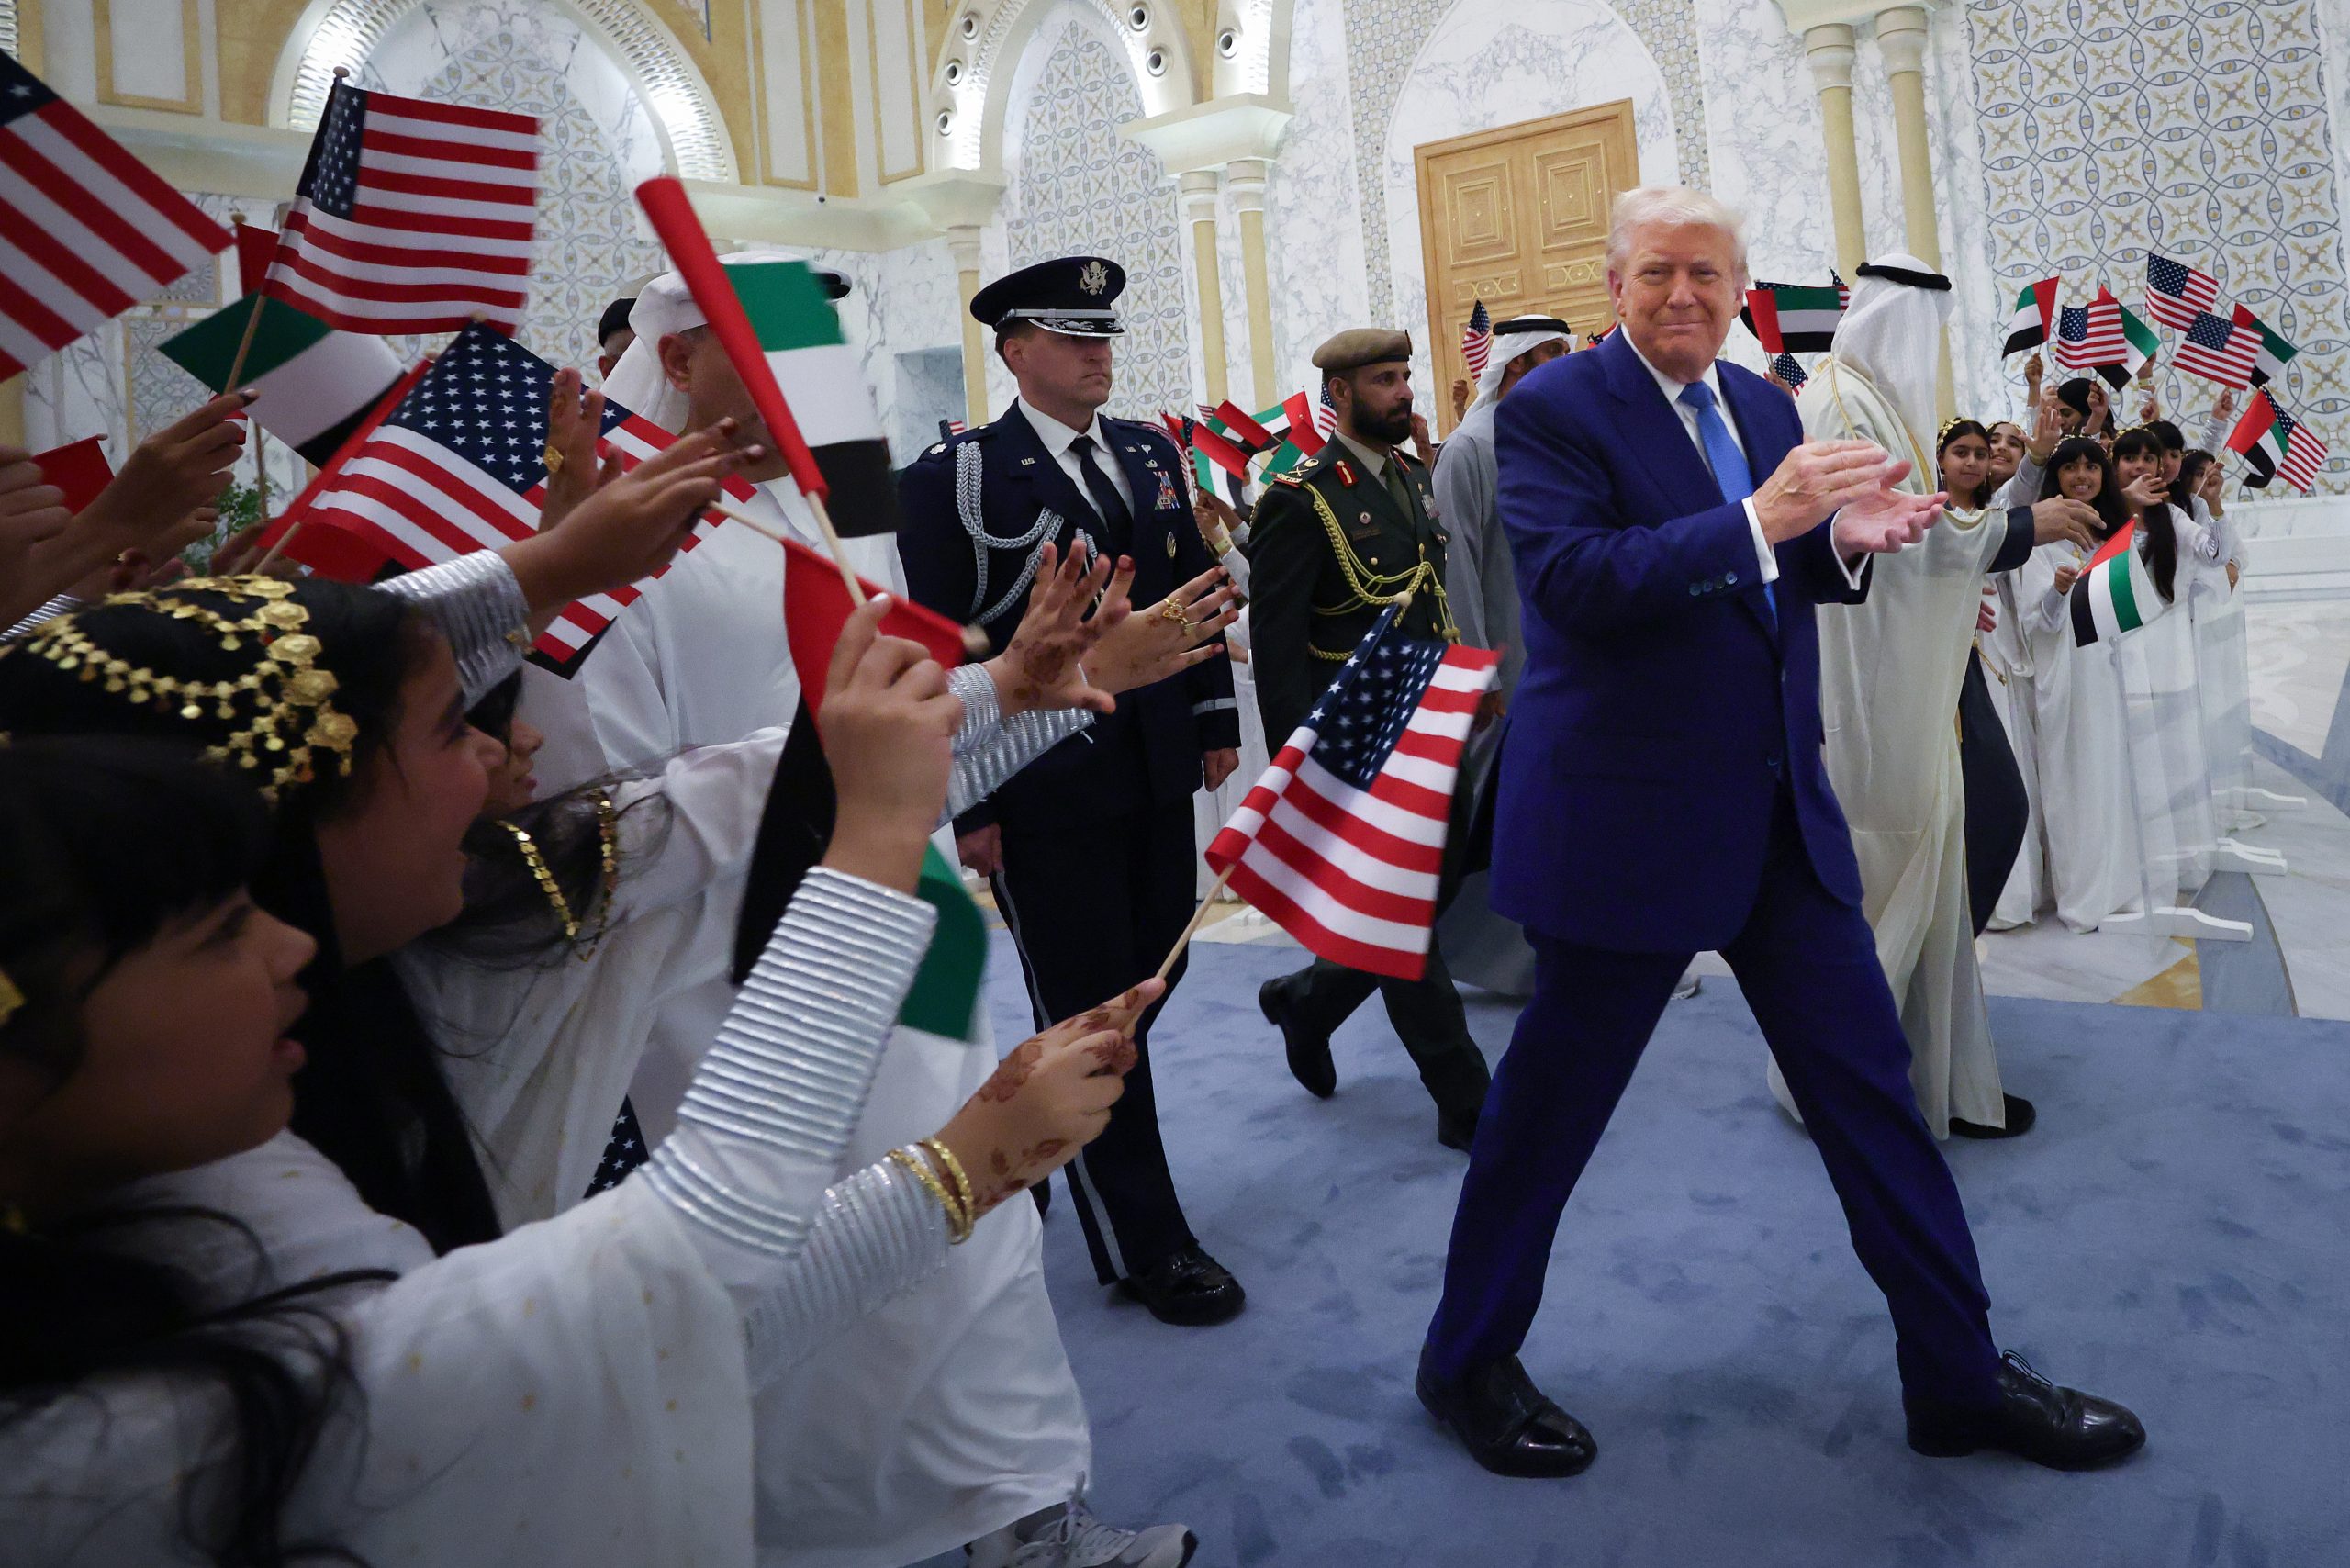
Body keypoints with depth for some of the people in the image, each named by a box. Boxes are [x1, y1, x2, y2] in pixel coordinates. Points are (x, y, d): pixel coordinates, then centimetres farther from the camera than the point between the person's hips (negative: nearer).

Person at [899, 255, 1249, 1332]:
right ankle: (1142, 1244, 16)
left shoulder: (1151, 454, 11)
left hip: (1158, 769, 6)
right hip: (1043, 789, -6)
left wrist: (1216, 723, 11)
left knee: (1152, 971, 14)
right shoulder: (955, 476, -6)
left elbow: (1193, 593, 16)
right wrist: (965, 803, -12)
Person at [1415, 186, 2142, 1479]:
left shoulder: (1765, 405, 12)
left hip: (1780, 811, 7)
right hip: (1626, 821, -7)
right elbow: (1571, 582, -22)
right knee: (1549, 1104, 6)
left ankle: (1960, 1379, 28)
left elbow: (1774, 583, 18)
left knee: (1869, 1083, 12)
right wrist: (1760, 518, -29)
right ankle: (1468, 1363, 27)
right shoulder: (1551, 410, -9)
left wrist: (1844, 539, -4)